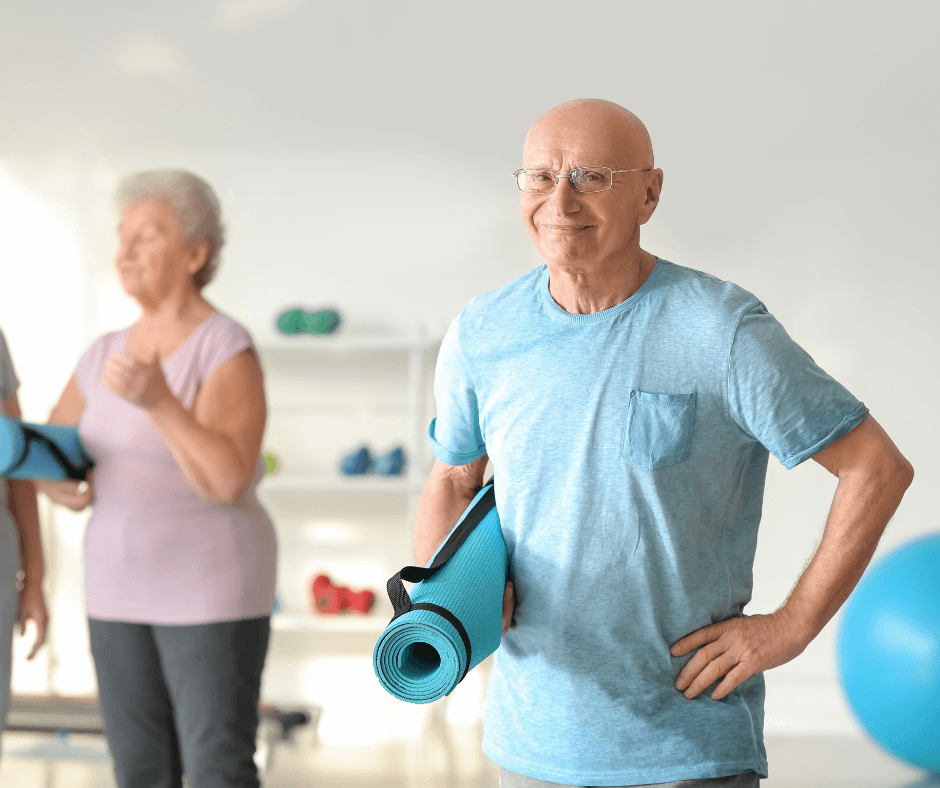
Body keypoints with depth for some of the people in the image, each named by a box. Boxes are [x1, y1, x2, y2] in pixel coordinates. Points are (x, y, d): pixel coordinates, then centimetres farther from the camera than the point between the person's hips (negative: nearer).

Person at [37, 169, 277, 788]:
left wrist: (158, 401, -36)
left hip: (213, 587, -7)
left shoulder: (229, 351, -15)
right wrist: (60, 484, -9)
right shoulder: (107, 355, 8)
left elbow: (230, 482, -25)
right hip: (126, 587, 7)